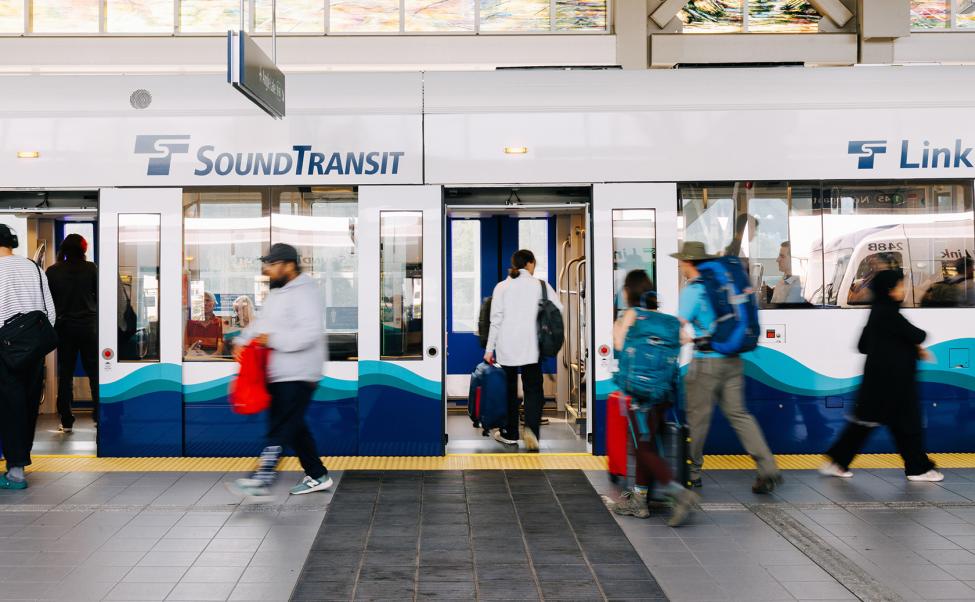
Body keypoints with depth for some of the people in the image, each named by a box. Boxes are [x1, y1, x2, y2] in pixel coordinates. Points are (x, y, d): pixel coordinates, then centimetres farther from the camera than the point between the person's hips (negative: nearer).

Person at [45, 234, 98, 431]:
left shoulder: (52, 272, -4)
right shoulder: (90, 268, -7)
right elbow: (99, 295, -1)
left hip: (64, 327, 1)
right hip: (89, 325, -1)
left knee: (65, 374, 7)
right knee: (94, 372, 8)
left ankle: (66, 421, 6)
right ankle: (99, 415, 6)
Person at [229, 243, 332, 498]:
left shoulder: (305, 293, -15)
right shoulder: (277, 292, 17)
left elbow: (310, 333, -25)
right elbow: (261, 322, 20)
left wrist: (273, 339, -23)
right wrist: (243, 341, 2)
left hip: (298, 376, -10)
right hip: (279, 374, 10)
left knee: (281, 427, -9)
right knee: (294, 427, 14)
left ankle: (263, 479, -8)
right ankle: (317, 476, 23)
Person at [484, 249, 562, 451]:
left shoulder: (502, 287, 0)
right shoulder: (541, 285, 0)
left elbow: (496, 319, -2)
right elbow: (558, 309, -4)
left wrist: (490, 348, 2)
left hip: (507, 346, 1)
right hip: (531, 347, -1)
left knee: (509, 389, 14)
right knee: (533, 389, 3)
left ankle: (511, 434, 21)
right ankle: (531, 428, -20)